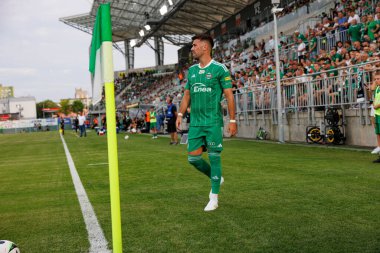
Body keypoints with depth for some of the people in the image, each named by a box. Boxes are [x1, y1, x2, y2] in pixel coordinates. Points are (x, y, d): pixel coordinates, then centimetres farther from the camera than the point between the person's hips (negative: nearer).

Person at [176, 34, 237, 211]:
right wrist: (180, 114, 8)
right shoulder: (191, 70, 13)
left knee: (214, 157, -2)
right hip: (195, 122, 6)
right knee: (193, 157, 4)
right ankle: (216, 178, 30)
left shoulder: (219, 69, -5)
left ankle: (214, 198, 10)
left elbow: (229, 95, -5)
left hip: (213, 122, -6)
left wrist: (232, 120, -9)